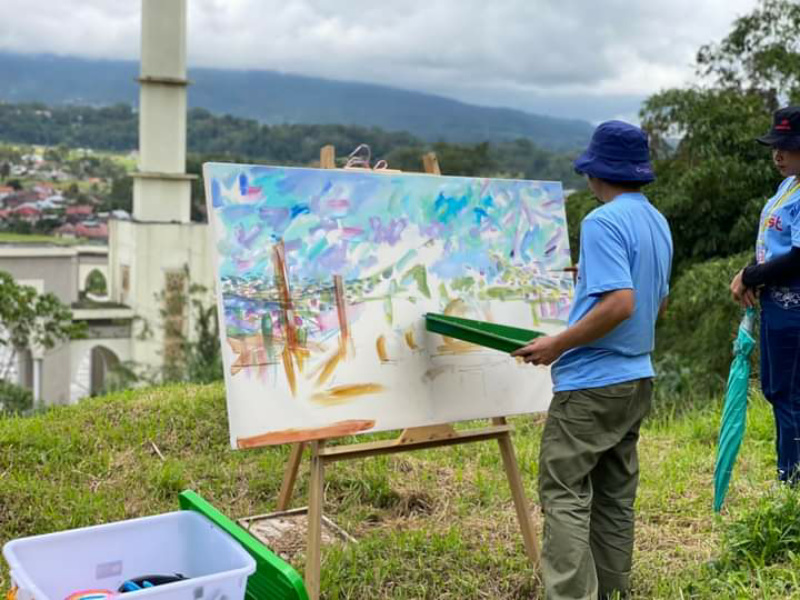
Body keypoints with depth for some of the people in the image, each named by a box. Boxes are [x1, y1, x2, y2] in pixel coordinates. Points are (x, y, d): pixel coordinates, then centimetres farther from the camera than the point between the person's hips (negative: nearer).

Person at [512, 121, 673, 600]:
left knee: (564, 493, -4)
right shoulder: (658, 223, 12)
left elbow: (621, 304, -25)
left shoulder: (603, 222, -16)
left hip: (592, 382, -9)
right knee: (615, 496, 15)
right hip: (636, 379, 9)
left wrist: (558, 344, -18)